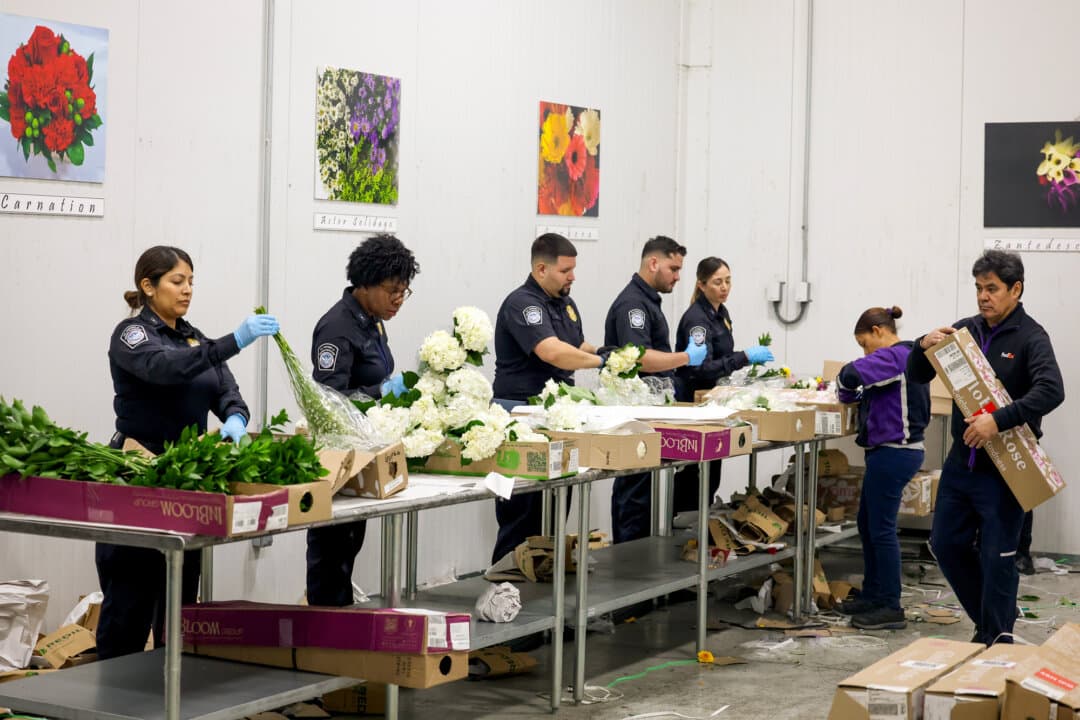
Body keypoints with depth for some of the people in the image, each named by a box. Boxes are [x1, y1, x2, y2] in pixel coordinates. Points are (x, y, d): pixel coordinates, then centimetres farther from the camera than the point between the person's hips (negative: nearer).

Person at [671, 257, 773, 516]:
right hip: (692, 403, -9)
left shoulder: (721, 313, 10)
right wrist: (745, 357, -32)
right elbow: (702, 368, -29)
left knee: (710, 474, 11)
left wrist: (749, 358, 11)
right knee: (693, 476, -8)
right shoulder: (696, 318, -19)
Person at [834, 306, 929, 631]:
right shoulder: (907, 356, 16)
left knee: (881, 529, -4)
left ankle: (891, 608, 2)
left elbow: (852, 374, -28)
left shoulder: (893, 356, -16)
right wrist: (857, 394, 4)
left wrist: (845, 391, -8)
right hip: (892, 451, 10)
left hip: (892, 454, -10)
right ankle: (873, 595, 27)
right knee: (867, 523, 18)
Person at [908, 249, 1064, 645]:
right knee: (946, 543, 11)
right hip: (961, 461, 6)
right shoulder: (966, 330, 6)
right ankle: (987, 617, 29)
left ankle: (998, 637, 12)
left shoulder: (1030, 337, -11)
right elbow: (918, 375, 10)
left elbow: (1051, 390, -27)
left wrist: (999, 420, -37)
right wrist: (924, 347, -13)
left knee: (997, 554, -1)